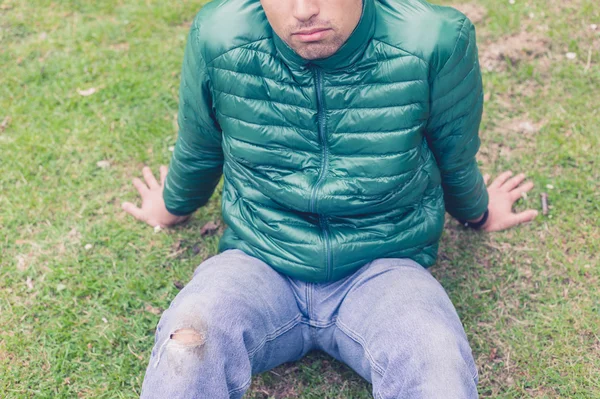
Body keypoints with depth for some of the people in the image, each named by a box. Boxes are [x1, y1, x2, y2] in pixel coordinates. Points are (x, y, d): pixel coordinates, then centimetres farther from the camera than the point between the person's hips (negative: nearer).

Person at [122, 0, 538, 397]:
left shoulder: (435, 41, -15)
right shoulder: (218, 40, -11)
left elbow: (456, 158, 6)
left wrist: (476, 212, 24)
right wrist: (174, 206, 28)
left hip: (383, 267, 0)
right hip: (259, 263, 1)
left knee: (437, 361, -32)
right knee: (186, 343, -31)